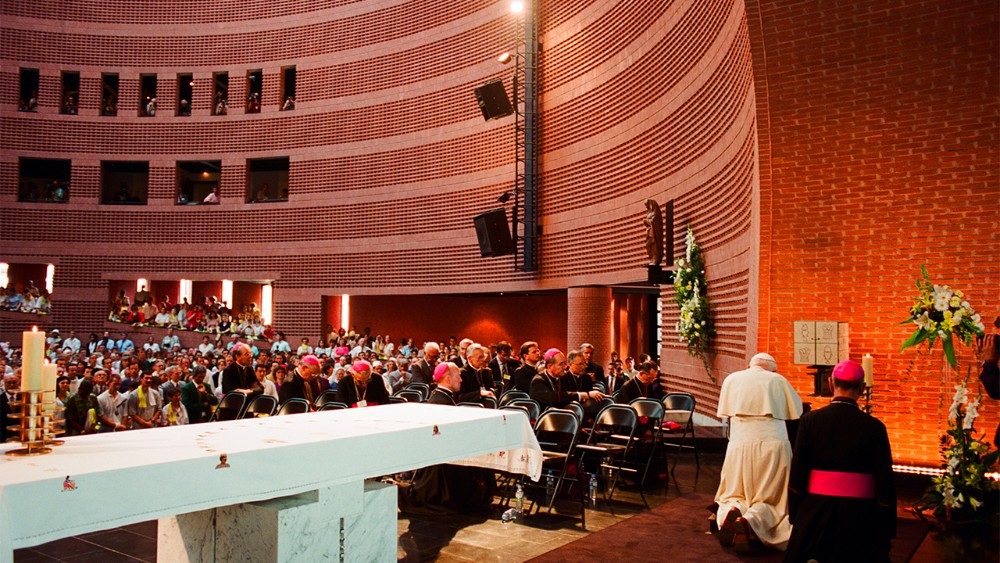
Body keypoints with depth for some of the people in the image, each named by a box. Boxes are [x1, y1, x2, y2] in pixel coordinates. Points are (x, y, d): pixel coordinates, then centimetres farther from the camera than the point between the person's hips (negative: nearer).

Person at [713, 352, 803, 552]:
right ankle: (751, 521, -25)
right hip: (774, 443, -1)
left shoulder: (732, 379, 14)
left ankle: (733, 510, -22)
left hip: (740, 443, 1)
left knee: (734, 495, 13)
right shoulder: (778, 379, 10)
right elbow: (798, 413, 14)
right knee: (771, 499, 7)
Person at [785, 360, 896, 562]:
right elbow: (885, 482, -5)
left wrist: (795, 515, 7)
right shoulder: (874, 427, -8)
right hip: (859, 514, 0)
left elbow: (797, 474, -4)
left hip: (817, 510, 0)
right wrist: (887, 530, 4)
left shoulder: (810, 420, -7)